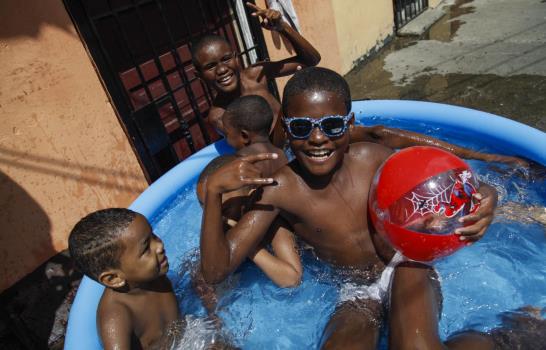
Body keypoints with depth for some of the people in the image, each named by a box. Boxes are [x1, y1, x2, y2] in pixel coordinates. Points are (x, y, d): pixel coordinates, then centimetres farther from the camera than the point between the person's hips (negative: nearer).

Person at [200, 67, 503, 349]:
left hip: (404, 265, 1)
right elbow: (216, 271, -17)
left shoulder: (374, 158, -16)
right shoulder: (277, 190, -18)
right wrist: (213, 191, -29)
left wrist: (481, 200, -27)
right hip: (358, 291, 0)